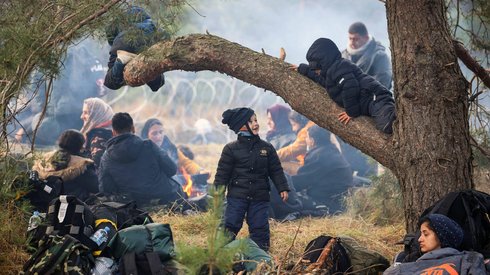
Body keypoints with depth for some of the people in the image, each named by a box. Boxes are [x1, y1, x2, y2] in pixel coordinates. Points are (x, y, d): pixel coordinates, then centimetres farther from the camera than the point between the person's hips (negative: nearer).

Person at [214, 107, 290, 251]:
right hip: (237, 197, -2)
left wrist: (283, 188, 0)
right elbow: (222, 173, 0)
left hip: (260, 198, 2)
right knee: (229, 228, -6)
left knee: (260, 228, 5)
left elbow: (276, 170, 10)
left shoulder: (267, 148, 7)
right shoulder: (231, 149, -1)